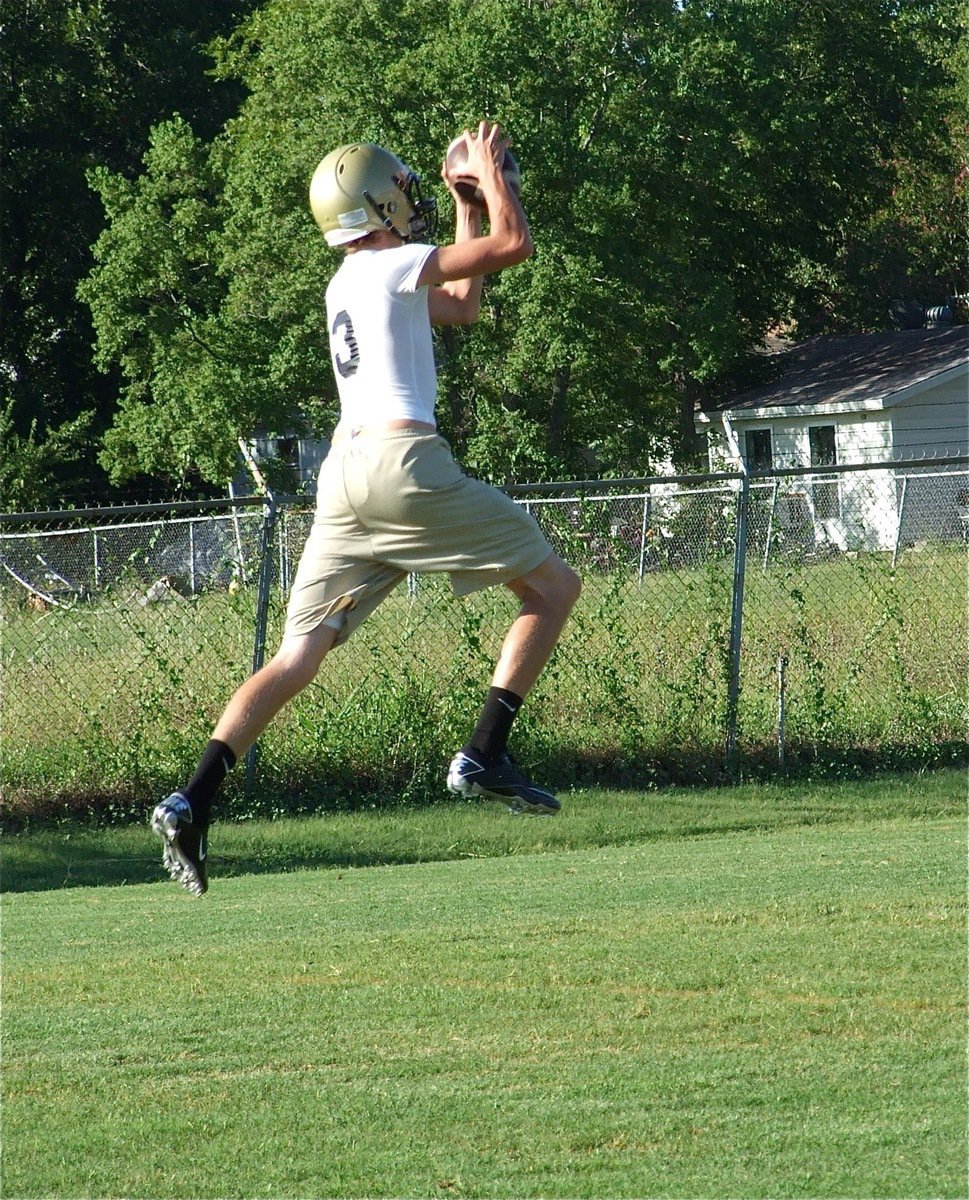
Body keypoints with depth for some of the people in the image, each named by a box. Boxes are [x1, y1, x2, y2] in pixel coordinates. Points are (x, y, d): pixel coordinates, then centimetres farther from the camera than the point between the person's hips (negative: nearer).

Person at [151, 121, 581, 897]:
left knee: (299, 655, 3)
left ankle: (195, 801, -13)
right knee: (554, 586, 5)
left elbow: (461, 304, 35)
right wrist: (488, 173, 12)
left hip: (343, 474, 8)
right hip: (403, 458, -8)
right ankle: (485, 756, -4)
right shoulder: (395, 266, 0)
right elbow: (514, 245, -2)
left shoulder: (347, 283, 24)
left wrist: (465, 202, 35)